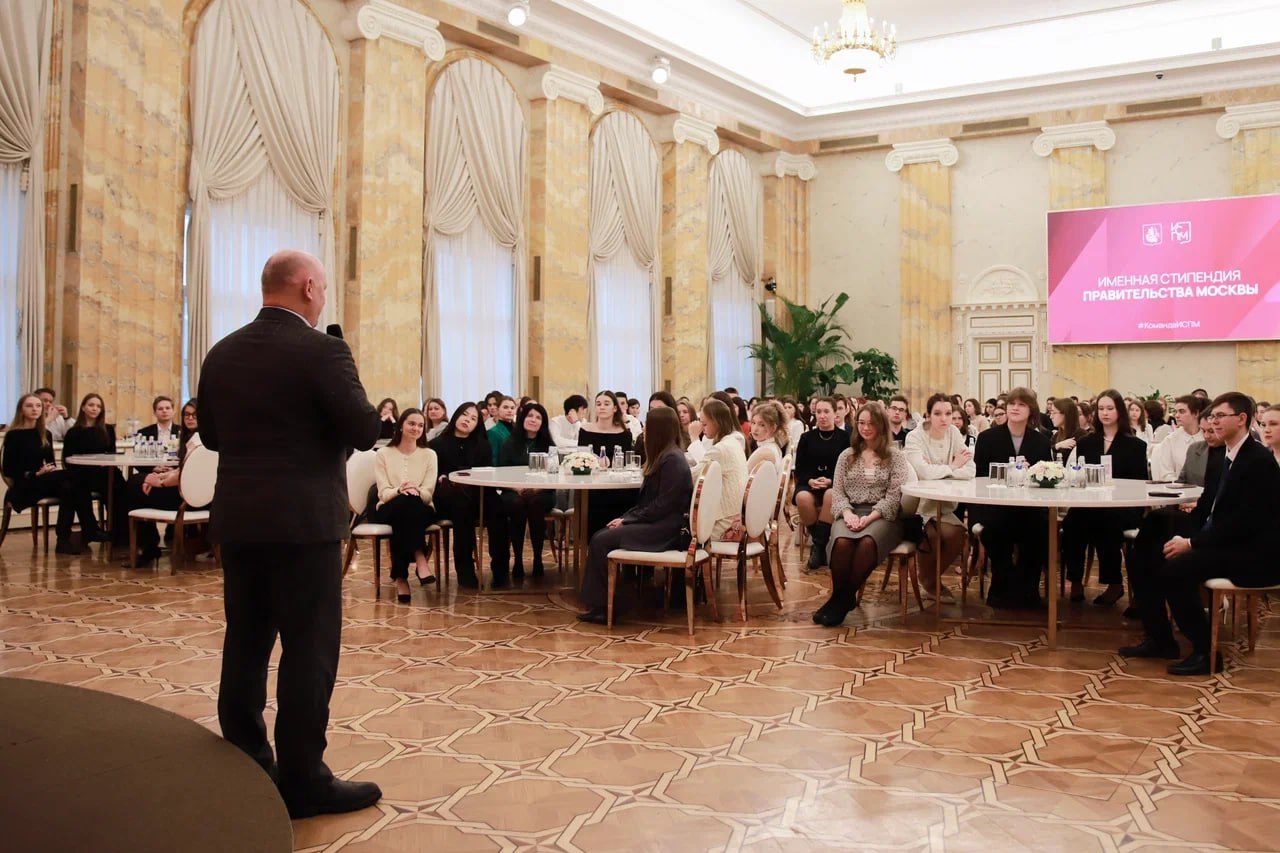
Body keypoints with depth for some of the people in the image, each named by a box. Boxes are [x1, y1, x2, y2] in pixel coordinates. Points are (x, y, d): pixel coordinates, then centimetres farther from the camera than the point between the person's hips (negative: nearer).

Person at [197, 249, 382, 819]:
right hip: (303, 520, -7)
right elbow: (366, 432, -13)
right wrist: (326, 424, 8)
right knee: (309, 647, 0)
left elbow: (211, 435, 15)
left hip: (237, 518, 7)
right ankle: (302, 778, 5)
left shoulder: (222, 353, 7)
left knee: (245, 642, 13)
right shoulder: (322, 350, -13)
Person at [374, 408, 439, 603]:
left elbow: (428, 493, -1)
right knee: (404, 502, -38)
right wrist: (399, 491, -27)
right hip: (390, 509, -1)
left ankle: (401, 575, -38)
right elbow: (383, 493, -4)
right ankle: (419, 558, -42)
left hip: (421, 510, 1)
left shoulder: (429, 455, 9)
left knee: (412, 501, -37)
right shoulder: (383, 454, 6)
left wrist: (416, 491, -25)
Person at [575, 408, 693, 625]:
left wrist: (629, 520, -14)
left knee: (601, 542, -16)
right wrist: (625, 517, 4)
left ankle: (610, 606, -5)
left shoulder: (672, 459, -15)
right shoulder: (662, 456, 17)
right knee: (599, 536, -6)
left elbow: (663, 505, -19)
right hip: (654, 522, 9)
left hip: (663, 529, -9)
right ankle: (601, 604, -9)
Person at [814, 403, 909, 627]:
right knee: (841, 541, -34)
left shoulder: (896, 456, 7)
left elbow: (895, 495, -2)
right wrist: (847, 513, -12)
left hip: (882, 516, -2)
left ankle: (844, 598, -22)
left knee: (867, 542, -37)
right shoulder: (847, 455, 17)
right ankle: (840, 596, -18)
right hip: (850, 513, 2)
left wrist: (870, 517, -17)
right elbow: (837, 491, 10)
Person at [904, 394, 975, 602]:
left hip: (944, 504, 5)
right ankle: (928, 579, 5)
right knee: (933, 536, -27)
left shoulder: (954, 433, 2)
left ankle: (931, 578, 10)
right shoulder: (915, 437, -12)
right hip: (918, 504, -5)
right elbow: (923, 471, -29)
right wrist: (952, 467, -12)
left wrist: (937, 472, -20)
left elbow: (970, 471, -9)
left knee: (957, 536, -18)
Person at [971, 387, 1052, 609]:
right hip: (994, 506, -2)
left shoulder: (1041, 441, 11)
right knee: (998, 528, -32)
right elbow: (981, 478, -3)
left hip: (1030, 507, 2)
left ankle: (1026, 590, -12)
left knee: (1040, 528, -29)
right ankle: (1002, 589, -11)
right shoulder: (987, 438, 5)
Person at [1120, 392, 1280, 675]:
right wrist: (1183, 535, -1)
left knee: (1174, 569, -27)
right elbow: (1209, 506, 15)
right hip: (1221, 541, 9)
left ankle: (1204, 650, -11)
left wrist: (1192, 542, -24)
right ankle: (1160, 639, 6)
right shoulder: (1224, 455, 12)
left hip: (1250, 553, -9)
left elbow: (1244, 520, -23)